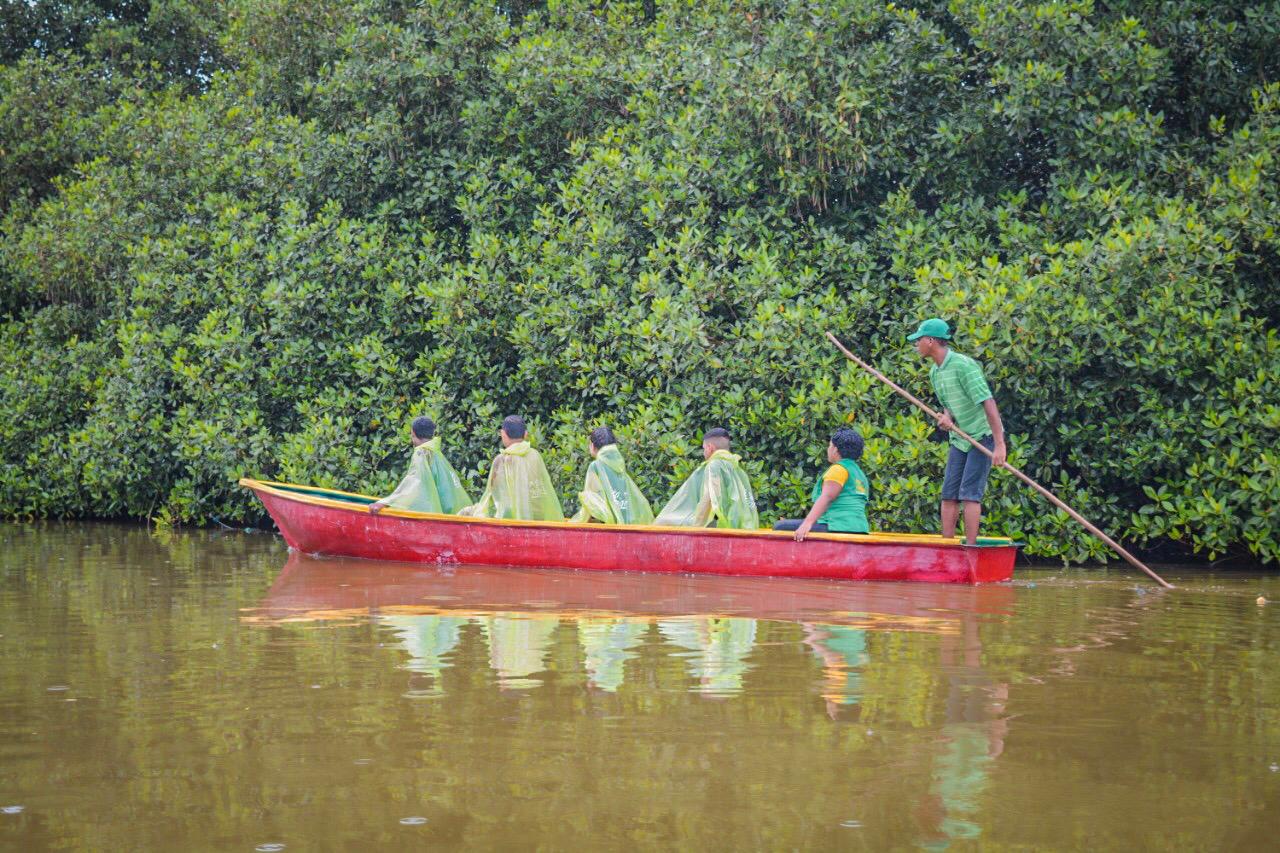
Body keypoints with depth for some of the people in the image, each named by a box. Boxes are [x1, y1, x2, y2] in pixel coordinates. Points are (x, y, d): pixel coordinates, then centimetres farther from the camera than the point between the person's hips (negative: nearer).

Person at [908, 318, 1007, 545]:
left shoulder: (963, 365, -20)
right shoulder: (935, 372, 7)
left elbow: (988, 403, -25)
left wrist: (1000, 444, -29)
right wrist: (947, 417, -10)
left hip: (983, 435, -8)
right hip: (959, 438, 8)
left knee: (969, 493, -14)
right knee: (948, 493, 3)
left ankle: (970, 548, -12)